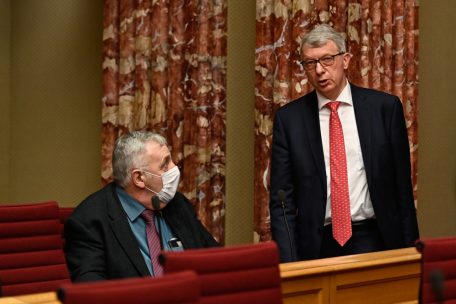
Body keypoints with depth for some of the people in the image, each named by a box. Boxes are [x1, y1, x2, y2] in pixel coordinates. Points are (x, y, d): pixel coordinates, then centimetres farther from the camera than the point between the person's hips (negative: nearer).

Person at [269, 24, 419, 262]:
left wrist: (408, 248, 1)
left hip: (371, 242, 0)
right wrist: (288, 262, -9)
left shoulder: (385, 107, 1)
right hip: (316, 246, 0)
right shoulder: (289, 118, 2)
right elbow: (281, 199, 1)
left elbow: (402, 186, 4)